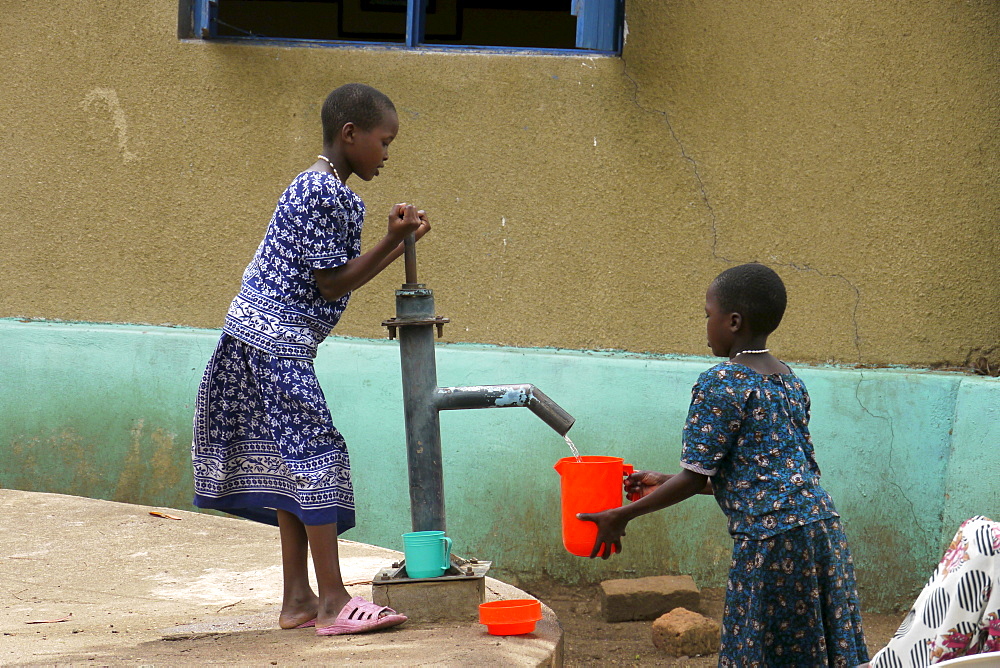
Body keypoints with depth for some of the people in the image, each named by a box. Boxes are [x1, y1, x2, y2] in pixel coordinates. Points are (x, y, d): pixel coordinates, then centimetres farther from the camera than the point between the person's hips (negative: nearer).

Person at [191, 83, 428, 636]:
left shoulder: (327, 190, 15)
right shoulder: (322, 195, -17)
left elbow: (338, 277, 16)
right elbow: (334, 284, -16)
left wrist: (401, 243, 14)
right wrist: (392, 241, -15)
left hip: (266, 337, 11)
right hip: (276, 340, -11)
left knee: (292, 464, 11)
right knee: (316, 453, -10)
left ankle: (297, 601, 14)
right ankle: (333, 602, -11)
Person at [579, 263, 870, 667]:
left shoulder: (720, 384, -7)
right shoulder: (790, 381, 17)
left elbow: (697, 477, -7)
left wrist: (622, 517, 4)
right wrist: (664, 484, 29)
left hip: (771, 538, -8)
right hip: (825, 527, 8)